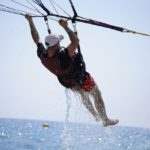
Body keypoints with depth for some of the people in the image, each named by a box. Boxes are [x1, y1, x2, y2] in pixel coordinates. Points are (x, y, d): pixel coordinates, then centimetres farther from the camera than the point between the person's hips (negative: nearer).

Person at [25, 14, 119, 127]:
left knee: (83, 95, 34)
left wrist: (30, 21, -9)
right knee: (97, 95, 20)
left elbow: (36, 38, -15)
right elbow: (75, 41, -48)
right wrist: (66, 27, -42)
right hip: (82, 80, -7)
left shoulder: (42, 55, -28)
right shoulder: (63, 56, -46)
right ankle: (106, 120, 35)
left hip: (67, 83, 7)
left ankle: (96, 116, 53)